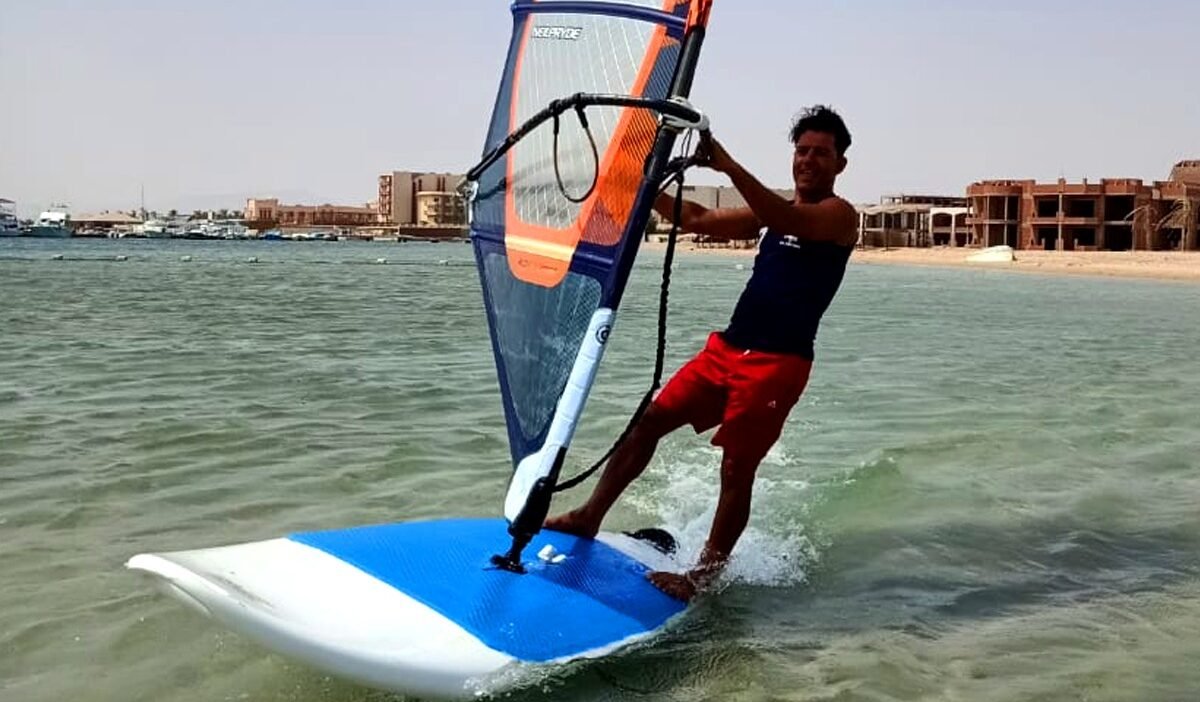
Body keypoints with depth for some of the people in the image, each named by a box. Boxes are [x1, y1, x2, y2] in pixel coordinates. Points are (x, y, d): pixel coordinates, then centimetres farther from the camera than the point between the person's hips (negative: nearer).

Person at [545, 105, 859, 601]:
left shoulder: (839, 215, -4)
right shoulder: (772, 212, 18)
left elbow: (789, 222, -26)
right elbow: (697, 220, 20)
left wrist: (729, 166, -33)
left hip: (779, 364, -7)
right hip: (725, 349, 7)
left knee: (737, 469, -6)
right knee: (649, 421, 3)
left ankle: (705, 575, 4)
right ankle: (590, 516, 10)